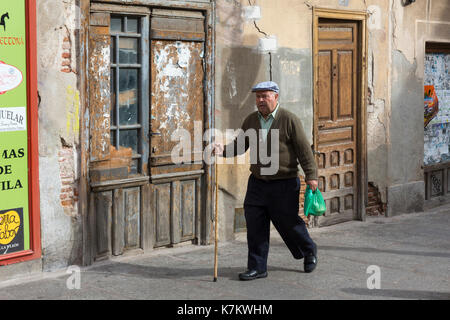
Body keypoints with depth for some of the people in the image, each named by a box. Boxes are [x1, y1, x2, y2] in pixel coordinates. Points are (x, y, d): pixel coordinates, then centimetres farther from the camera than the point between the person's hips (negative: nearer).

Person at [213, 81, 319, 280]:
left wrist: (311, 175, -14)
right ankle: (257, 268, 7)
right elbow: (239, 145, 11)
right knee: (254, 225, -1)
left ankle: (309, 251, 34)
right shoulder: (250, 121, 7)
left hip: (284, 184, -4)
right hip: (257, 182, 5)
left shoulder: (289, 120, -8)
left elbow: (304, 150, -9)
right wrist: (223, 150, -9)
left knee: (288, 222, 5)